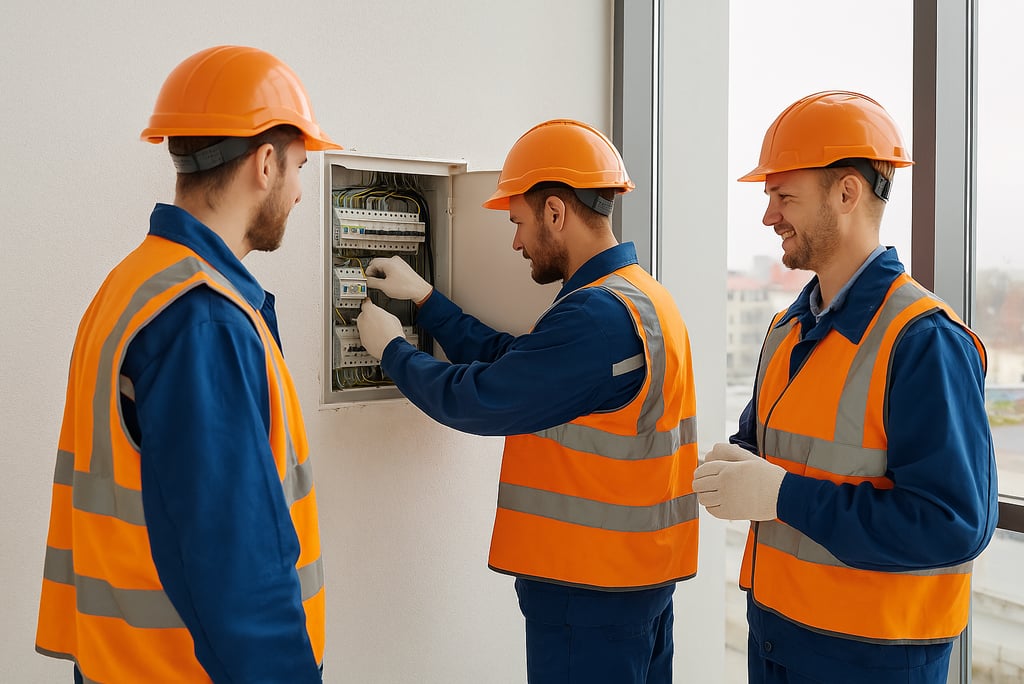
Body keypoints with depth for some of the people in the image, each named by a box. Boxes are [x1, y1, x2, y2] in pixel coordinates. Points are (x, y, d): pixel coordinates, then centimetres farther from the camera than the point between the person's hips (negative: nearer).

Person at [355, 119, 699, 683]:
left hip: (589, 588, -10)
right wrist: (423, 298, 12)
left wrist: (391, 349, -2)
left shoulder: (598, 316, -23)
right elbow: (509, 360, 12)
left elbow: (477, 399, -19)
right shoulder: (641, 295, 11)